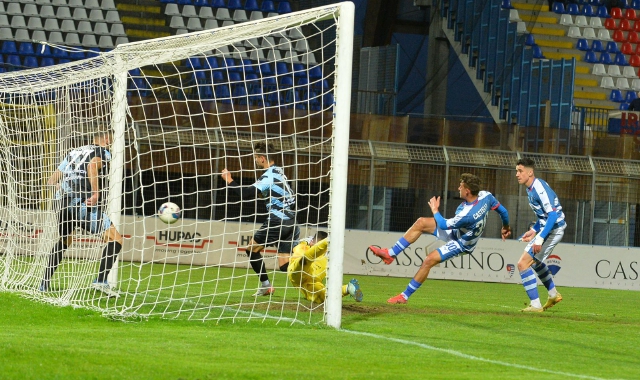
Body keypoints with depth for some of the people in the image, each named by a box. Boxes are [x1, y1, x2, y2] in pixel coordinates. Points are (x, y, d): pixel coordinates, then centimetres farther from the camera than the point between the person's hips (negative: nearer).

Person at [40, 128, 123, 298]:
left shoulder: (73, 152, 25)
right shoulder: (103, 152, 7)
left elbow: (51, 181, 24)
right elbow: (92, 166, -19)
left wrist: (62, 184, 42)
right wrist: (96, 193, -23)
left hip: (65, 204, 7)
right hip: (85, 205, -7)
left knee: (64, 241, 30)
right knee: (116, 239, -7)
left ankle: (45, 283, 30)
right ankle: (101, 280, -23)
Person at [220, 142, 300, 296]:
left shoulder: (269, 175, -11)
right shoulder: (278, 171, 16)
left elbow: (246, 194, -18)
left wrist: (229, 180, -9)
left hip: (277, 221, -8)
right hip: (291, 222, 8)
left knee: (252, 248, 9)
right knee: (285, 265, 5)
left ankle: (266, 285, 8)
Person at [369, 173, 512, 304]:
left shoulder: (467, 215, -40)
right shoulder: (486, 196, -19)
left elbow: (444, 225, -26)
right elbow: (503, 211, -3)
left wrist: (435, 211, -8)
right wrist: (506, 226, 17)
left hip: (461, 244, -9)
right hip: (457, 231, 9)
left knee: (429, 261, -17)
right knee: (420, 223, 1)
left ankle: (405, 296, -5)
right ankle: (390, 254, 7)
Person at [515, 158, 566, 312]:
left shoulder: (540, 188, -22)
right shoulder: (530, 189, 9)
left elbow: (553, 214, -28)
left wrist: (540, 238, -31)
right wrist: (534, 230, 15)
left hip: (553, 229, -11)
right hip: (547, 228, 11)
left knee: (523, 264, -14)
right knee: (535, 261, 32)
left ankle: (535, 305, -10)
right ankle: (553, 295, 47)